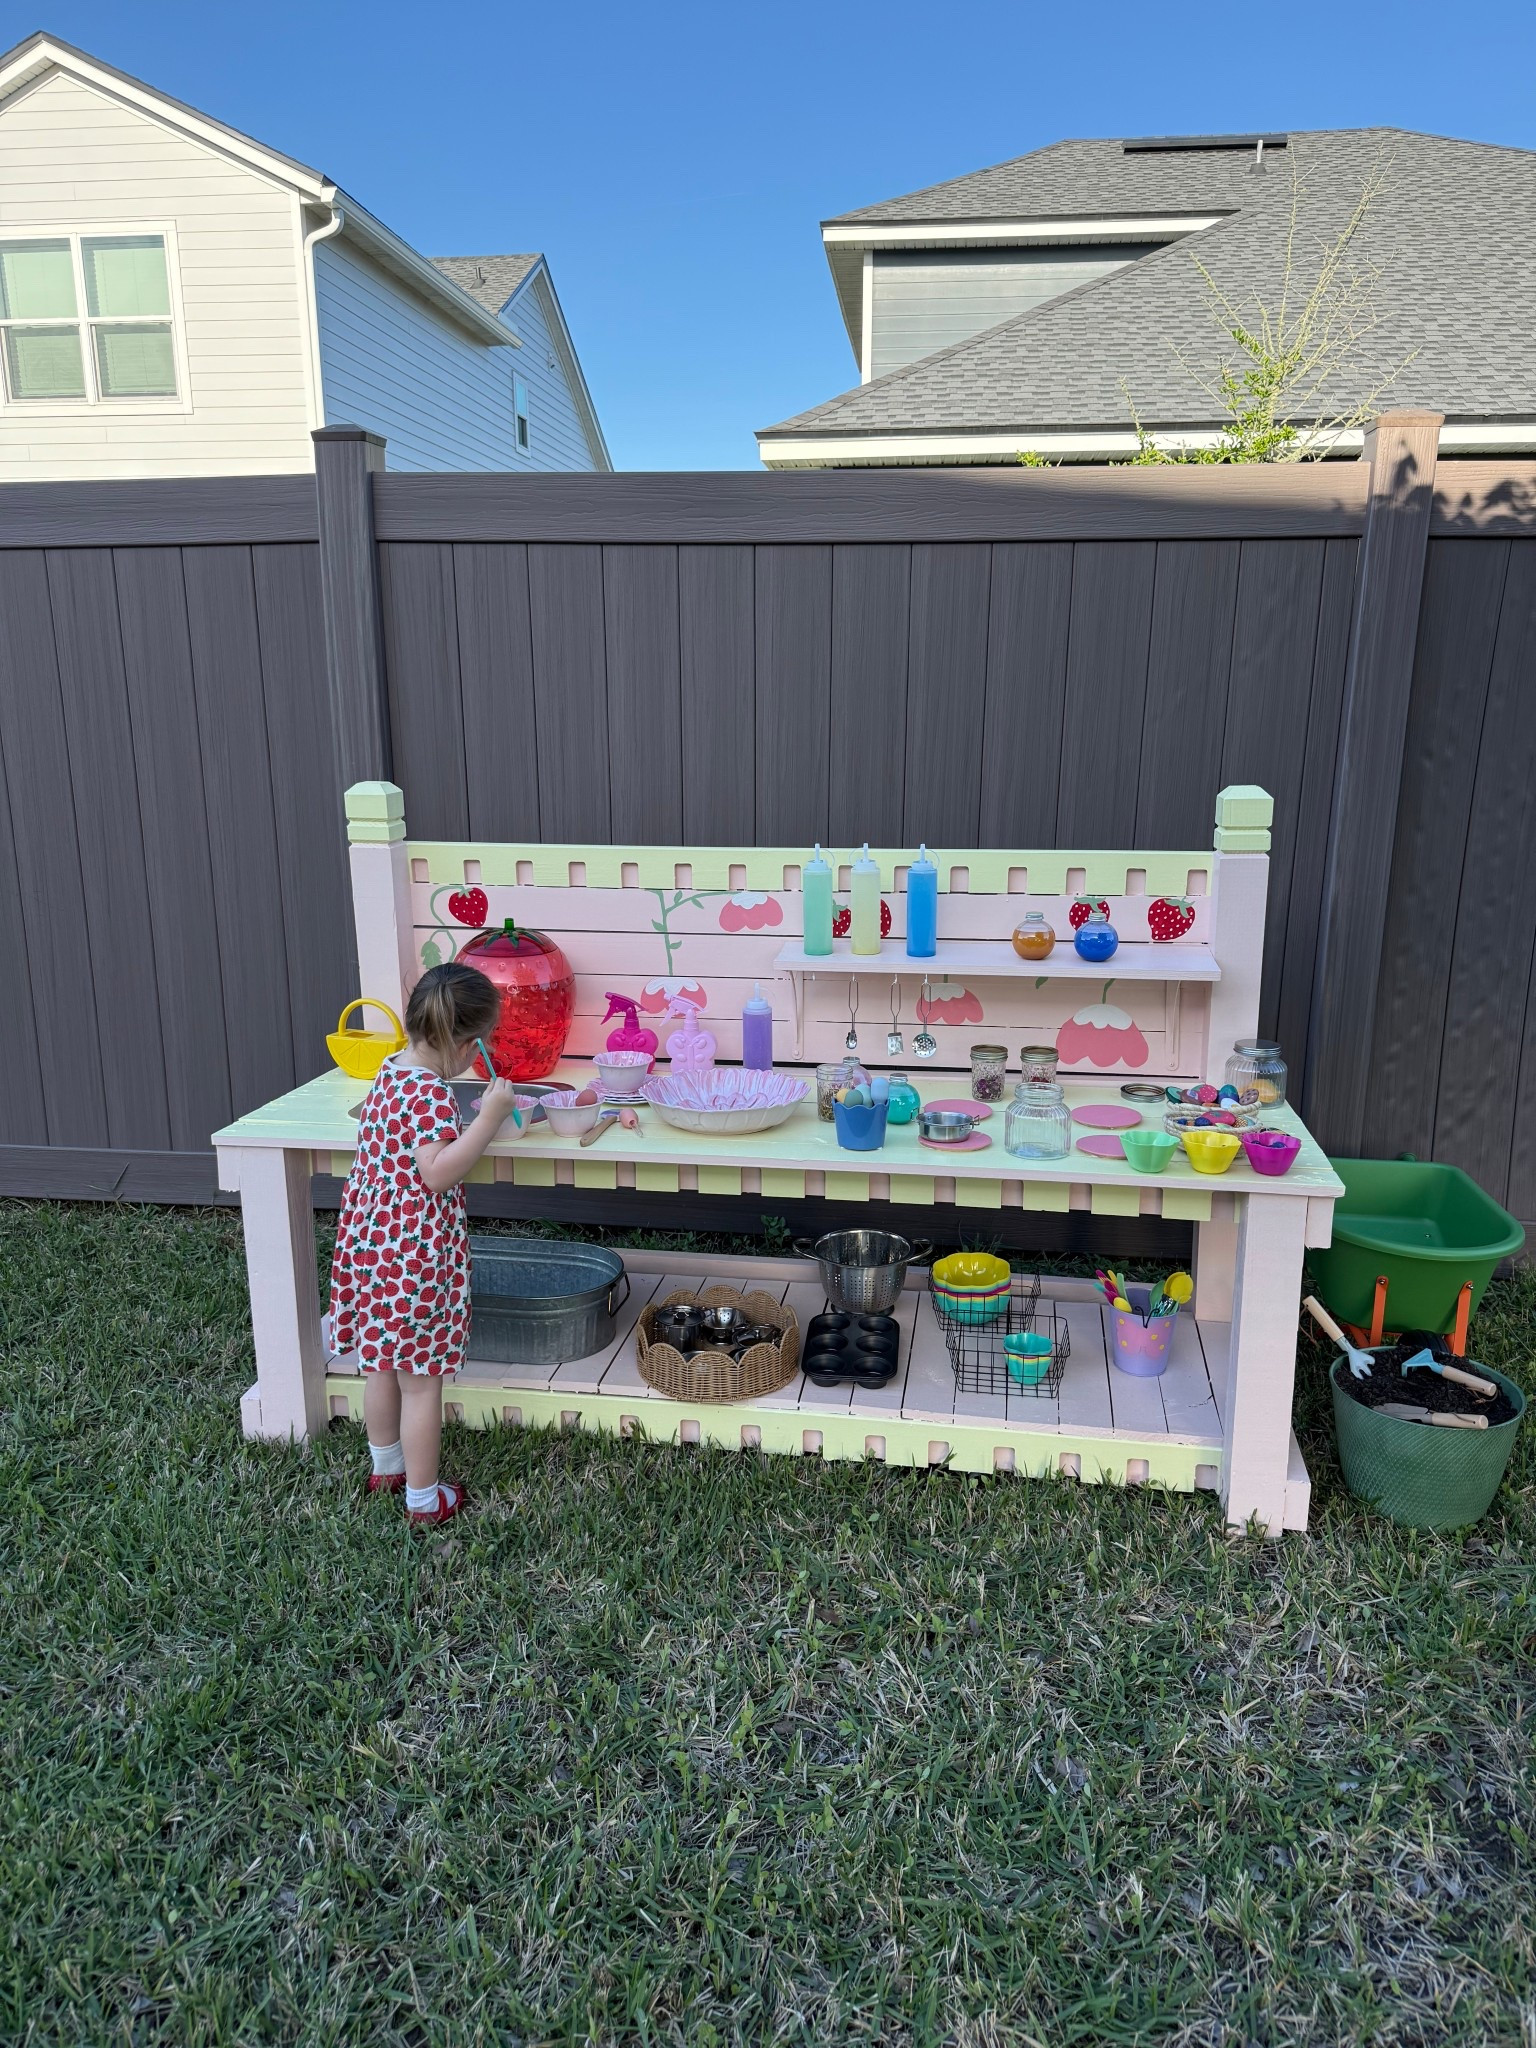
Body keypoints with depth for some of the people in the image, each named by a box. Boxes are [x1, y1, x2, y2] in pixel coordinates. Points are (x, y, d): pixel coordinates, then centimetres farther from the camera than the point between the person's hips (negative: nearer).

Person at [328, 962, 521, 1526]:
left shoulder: (391, 1069, 5)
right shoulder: (431, 1094, -22)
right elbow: (438, 1172, -28)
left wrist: (482, 1117, 15)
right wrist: (489, 1118, -28)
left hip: (370, 1239, 9)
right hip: (417, 1252, -9)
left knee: (382, 1364, 24)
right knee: (422, 1381, 5)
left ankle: (385, 1468, 43)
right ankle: (424, 1500, 18)